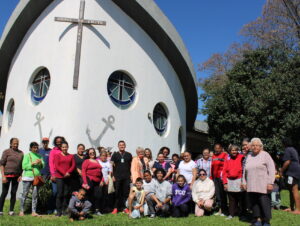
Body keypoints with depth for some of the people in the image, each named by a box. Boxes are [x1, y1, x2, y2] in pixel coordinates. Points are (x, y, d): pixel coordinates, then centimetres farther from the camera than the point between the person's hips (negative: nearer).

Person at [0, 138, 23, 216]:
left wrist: (21, 175, 2)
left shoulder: (21, 153, 9)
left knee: (14, 193, 5)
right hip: (7, 175, -3)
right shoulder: (6, 152, -2)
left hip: (16, 176, 3)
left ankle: (11, 210, 11)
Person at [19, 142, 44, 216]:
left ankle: (34, 212, 7)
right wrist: (32, 163, -15)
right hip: (28, 177, -4)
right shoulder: (27, 155, 0)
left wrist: (41, 163, -12)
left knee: (35, 195, 4)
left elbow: (43, 166, 8)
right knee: (25, 194, 0)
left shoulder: (39, 156, 12)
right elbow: (24, 166, -7)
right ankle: (21, 211, 10)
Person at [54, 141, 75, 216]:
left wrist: (68, 172, -11)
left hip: (68, 177, 3)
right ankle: (59, 211, 2)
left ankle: (64, 210, 12)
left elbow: (73, 165, 6)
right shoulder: (57, 155, 3)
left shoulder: (71, 156, 12)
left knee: (67, 193, 3)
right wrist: (64, 173, -14)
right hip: (59, 177, -3)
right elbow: (56, 166, -5)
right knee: (60, 193, -4)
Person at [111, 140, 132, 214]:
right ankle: (115, 208, 9)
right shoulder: (115, 155, 6)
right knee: (117, 193, 2)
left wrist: (131, 175, 5)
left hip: (127, 177, 1)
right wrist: (113, 175, -4)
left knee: (126, 193, 4)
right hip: (117, 177, -1)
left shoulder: (129, 155, 10)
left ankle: (125, 207, 13)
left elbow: (131, 165, 13)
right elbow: (112, 165, 3)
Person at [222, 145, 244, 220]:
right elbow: (224, 171, 4)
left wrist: (243, 181, -11)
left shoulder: (241, 157, -4)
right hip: (230, 181, 3)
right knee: (231, 199, 10)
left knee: (240, 198, 5)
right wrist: (225, 182, -2)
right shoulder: (227, 159, 4)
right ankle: (231, 214, 18)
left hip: (238, 181, -3)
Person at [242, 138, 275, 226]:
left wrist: (270, 183, -11)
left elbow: (272, 170, -5)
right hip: (251, 186, 5)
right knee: (254, 203, 5)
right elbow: (245, 171, 21)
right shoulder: (249, 157, 16)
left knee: (264, 203, -4)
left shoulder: (265, 155, 1)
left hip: (263, 186, -5)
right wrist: (244, 182, 14)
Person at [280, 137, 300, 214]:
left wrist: (282, 171, -8)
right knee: (292, 190, 15)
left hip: (292, 172, -10)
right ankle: (291, 208, 22)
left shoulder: (287, 150, -10)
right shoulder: (293, 149, 21)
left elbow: (287, 162, -18)